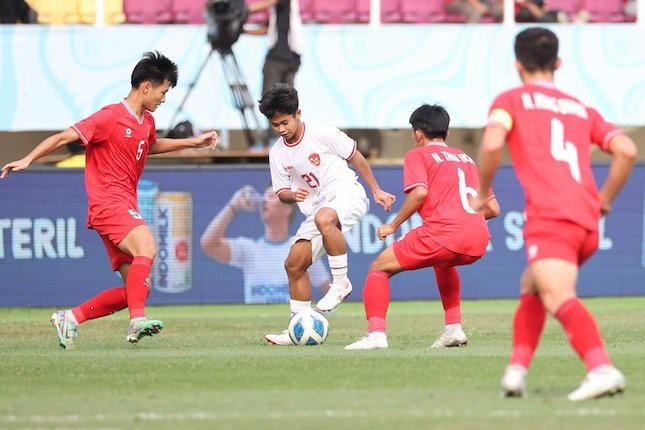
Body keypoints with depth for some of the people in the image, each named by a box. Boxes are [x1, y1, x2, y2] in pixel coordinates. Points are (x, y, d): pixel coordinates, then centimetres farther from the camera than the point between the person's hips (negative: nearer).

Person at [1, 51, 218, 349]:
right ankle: (138, 320, -44)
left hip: (126, 207, 9)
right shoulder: (111, 117, -9)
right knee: (146, 247, -33)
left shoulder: (146, 122, 17)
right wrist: (27, 160, -19)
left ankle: (70, 318, 11)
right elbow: (64, 137, -10)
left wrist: (193, 142, 36)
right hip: (108, 202, -9)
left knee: (136, 288, 2)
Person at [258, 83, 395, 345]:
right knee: (294, 264, 0)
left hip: (346, 194, -7)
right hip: (316, 207, 7)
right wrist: (292, 195, -16)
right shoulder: (277, 154, 3)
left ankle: (341, 283, -28)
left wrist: (376, 191, 3)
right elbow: (281, 193, 9)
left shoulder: (322, 134, -11)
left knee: (324, 218, -42)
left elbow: (355, 157, 0)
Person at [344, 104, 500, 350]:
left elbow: (420, 192, -9)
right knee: (443, 263, 40)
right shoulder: (467, 159, 28)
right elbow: (493, 208, 23)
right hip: (478, 242, 6)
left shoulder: (417, 155, 11)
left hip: (442, 233, -6)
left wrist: (393, 225, 0)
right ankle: (454, 328, 26)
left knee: (379, 268, 8)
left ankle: (376, 333, -10)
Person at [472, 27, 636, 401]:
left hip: (550, 217, -6)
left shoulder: (511, 100, 12)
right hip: (587, 223, 6)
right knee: (531, 287, 26)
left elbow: (492, 145, -8)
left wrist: (483, 194, 7)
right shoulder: (581, 109, 25)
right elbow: (627, 150, 11)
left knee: (559, 298, -23)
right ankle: (517, 370, 15)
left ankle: (602, 368, -45)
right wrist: (603, 202, 21)